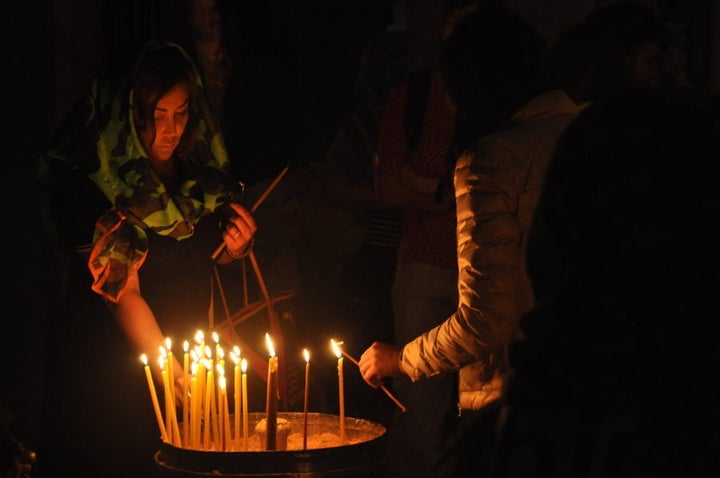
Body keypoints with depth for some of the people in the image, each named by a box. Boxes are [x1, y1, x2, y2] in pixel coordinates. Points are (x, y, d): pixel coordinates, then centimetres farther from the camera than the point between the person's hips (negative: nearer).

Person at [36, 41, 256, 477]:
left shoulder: (203, 157, -3)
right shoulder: (95, 181, -21)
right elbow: (122, 291, -24)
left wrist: (235, 247, -11)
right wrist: (171, 369, -29)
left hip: (186, 344, 5)